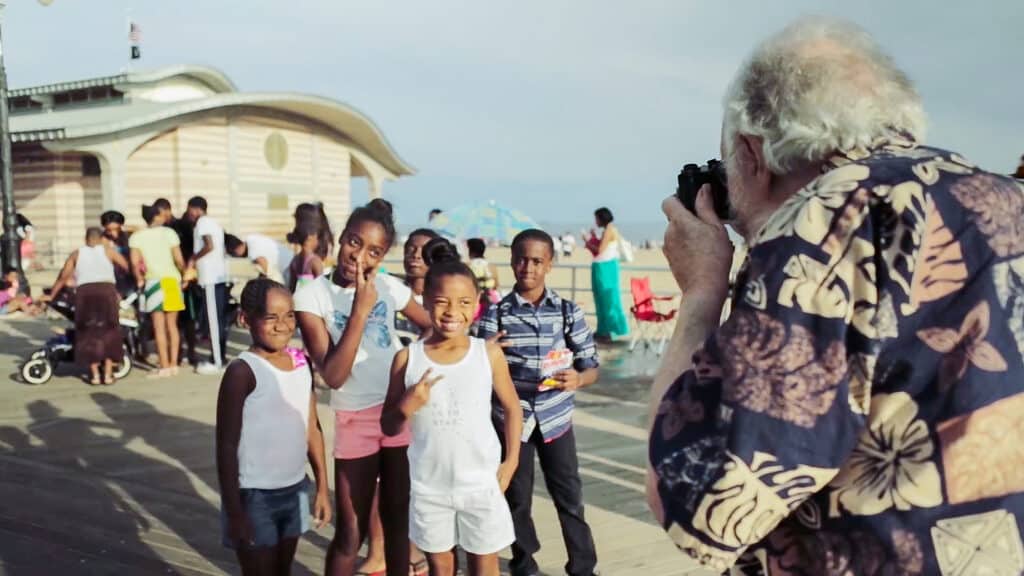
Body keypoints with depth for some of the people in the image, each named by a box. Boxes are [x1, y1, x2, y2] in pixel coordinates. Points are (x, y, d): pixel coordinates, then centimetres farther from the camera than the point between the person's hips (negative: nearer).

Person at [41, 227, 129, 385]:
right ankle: (108, 374, 5)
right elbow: (126, 266, 7)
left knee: (89, 334, 9)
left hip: (84, 293, 1)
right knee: (109, 333, 7)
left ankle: (95, 374, 7)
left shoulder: (77, 254, 19)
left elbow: (63, 277, 18)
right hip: (106, 291, -1)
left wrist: (51, 295, 27)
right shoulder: (108, 250, 15)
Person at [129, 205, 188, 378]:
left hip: (153, 281, -1)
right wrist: (184, 273, 16)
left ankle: (164, 366, -5)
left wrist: (139, 279, 11)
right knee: (172, 325, 10)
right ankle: (174, 364, 11)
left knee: (159, 327, -2)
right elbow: (179, 260, -1)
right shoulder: (169, 233, 2)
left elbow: (135, 263, -6)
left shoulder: (136, 237, 2)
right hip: (172, 279, 1)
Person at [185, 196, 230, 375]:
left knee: (212, 320, -8)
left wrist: (193, 259, -5)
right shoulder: (213, 222, 21)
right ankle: (220, 358, 16)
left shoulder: (202, 222, -6)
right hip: (219, 276, 9)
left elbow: (209, 246, -18)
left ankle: (217, 362, -7)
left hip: (210, 278, -9)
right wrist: (197, 263, 17)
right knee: (219, 320, 11)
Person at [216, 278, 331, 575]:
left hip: (295, 490, 6)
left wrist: (322, 487, 10)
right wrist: (234, 511, -15)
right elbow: (227, 445, -15)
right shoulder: (243, 371, -18)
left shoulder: (302, 362, 1)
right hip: (255, 496, -6)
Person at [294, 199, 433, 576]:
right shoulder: (312, 296, -10)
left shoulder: (390, 287, -2)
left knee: (398, 518, 14)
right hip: (355, 419, -2)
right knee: (351, 532, 5)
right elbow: (333, 376, -18)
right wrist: (360, 310, -22)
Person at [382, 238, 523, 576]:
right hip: (429, 486, 1)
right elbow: (389, 428, -1)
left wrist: (511, 462, -1)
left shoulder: (489, 353, -10)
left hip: (481, 483, -1)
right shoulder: (408, 358, -9)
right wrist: (406, 407, -20)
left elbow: (512, 408, 4)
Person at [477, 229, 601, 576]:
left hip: (555, 417, 0)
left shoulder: (568, 311, -3)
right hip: (511, 417, 0)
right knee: (517, 497, 12)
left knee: (570, 496, 6)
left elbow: (591, 367, -2)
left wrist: (577, 379, -23)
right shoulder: (496, 314, -5)